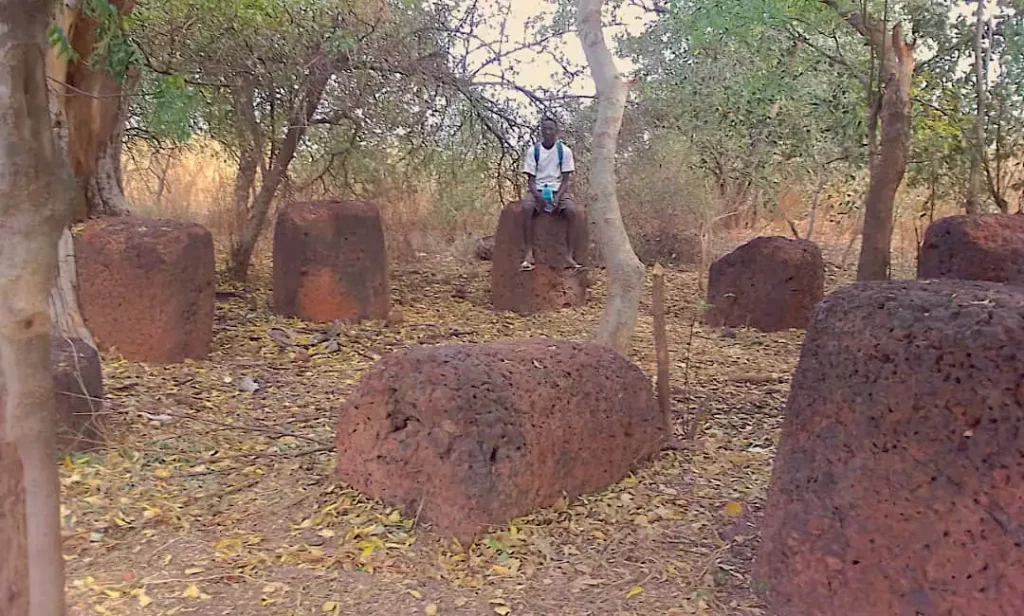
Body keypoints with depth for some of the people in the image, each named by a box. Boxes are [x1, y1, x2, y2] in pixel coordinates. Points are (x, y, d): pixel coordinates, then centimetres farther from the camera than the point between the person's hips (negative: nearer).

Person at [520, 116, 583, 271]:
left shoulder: (564, 151, 1)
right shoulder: (533, 151, 1)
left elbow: (566, 180, -1)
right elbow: (531, 179, -1)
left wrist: (557, 198, -18)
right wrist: (538, 196, -20)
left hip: (559, 190, 0)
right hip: (537, 190, 0)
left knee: (574, 211, -31)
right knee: (526, 207, -35)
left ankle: (569, 256, -27)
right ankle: (529, 254, -31)